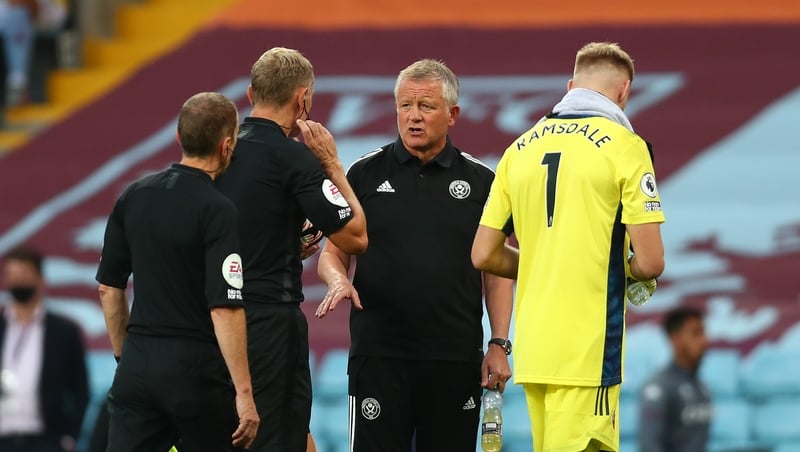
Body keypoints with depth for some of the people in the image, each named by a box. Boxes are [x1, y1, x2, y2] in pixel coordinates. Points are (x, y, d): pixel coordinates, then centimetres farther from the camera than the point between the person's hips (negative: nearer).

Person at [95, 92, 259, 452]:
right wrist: (244, 393, -17)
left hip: (137, 365, 5)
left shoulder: (134, 196, 5)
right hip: (197, 368, -5)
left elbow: (109, 287, 12)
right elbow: (225, 309, -19)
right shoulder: (216, 210, -14)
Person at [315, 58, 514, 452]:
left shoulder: (479, 180, 8)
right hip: (379, 355, -1)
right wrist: (338, 280, -15)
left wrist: (499, 345, 1)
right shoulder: (366, 174, 7)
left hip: (456, 358, 1)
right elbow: (333, 251, 8)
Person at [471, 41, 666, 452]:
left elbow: (484, 256, 11)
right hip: (588, 352, -6)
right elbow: (650, 262, -10)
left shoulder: (521, 148, 10)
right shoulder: (623, 145, -6)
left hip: (531, 352, 6)